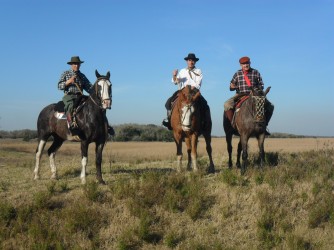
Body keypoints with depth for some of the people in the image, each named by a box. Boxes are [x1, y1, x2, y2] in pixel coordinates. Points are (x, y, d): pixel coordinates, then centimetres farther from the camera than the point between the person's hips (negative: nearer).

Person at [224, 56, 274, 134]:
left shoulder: (255, 72, 6)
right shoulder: (237, 74, 7)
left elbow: (261, 85, 10)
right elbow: (231, 88, 12)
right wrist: (232, 87, -11)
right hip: (240, 95, -1)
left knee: (270, 106, -13)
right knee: (227, 105, -28)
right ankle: (232, 124, -14)